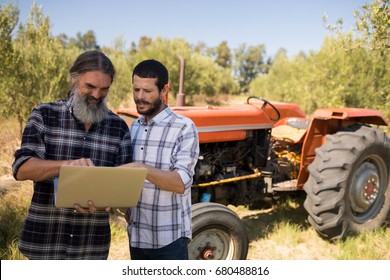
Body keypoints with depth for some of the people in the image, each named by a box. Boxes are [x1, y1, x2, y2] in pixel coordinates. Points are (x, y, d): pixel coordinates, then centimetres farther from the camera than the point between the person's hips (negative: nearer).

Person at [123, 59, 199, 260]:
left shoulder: (184, 128, -12)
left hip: (169, 237, -6)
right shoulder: (133, 128, 9)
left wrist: (143, 168, -32)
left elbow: (181, 182, -20)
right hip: (136, 235, 6)